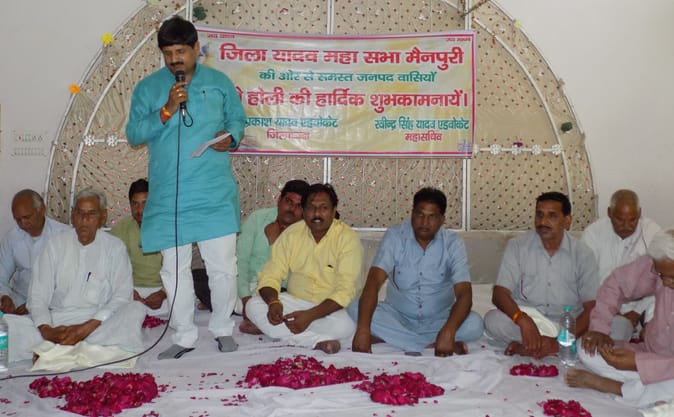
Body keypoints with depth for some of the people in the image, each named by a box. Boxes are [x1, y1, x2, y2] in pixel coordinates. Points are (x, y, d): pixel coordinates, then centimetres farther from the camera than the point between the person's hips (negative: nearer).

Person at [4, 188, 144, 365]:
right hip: (56, 320, 2)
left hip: (98, 322, -1)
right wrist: (46, 330, -17)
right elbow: (38, 295, 4)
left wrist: (87, 327, -20)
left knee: (136, 309, -30)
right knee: (6, 323, -22)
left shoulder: (114, 247, 4)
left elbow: (122, 297, -6)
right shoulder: (55, 244, 9)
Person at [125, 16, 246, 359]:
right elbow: (133, 134, -1)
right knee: (174, 268, 8)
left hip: (215, 194, -1)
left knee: (222, 265, 2)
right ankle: (184, 336, 22)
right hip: (168, 196, 1)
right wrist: (166, 111, -15)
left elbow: (238, 118, 14)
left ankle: (223, 329, 24)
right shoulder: (147, 87, 4)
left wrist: (231, 136, -9)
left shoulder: (219, 82, 6)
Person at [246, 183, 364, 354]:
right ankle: (318, 341, -24)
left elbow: (345, 290, -20)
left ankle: (279, 330, -21)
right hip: (294, 301, 5)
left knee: (344, 326, -36)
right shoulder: (291, 234, -1)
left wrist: (310, 315, -31)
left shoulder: (348, 239, -14)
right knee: (253, 306, -20)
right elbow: (270, 275, -3)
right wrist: (273, 302, -25)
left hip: (331, 308, -4)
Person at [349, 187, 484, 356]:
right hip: (398, 317, 1)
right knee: (355, 309, -25)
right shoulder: (394, 236, -14)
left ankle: (390, 338, -25)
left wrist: (448, 332, -42)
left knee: (475, 324, -27)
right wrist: (363, 329, -40)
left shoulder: (453, 243, -13)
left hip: (438, 320, 0)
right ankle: (431, 345, -27)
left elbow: (465, 294, -22)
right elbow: (374, 281, -25)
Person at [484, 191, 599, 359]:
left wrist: (559, 341, -23)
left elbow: (591, 308, -8)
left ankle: (526, 348, -21)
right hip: (527, 319, -1)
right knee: (493, 319, -31)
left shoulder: (582, 254, -2)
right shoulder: (517, 246, -2)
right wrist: (523, 320, -32)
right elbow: (499, 294, -11)